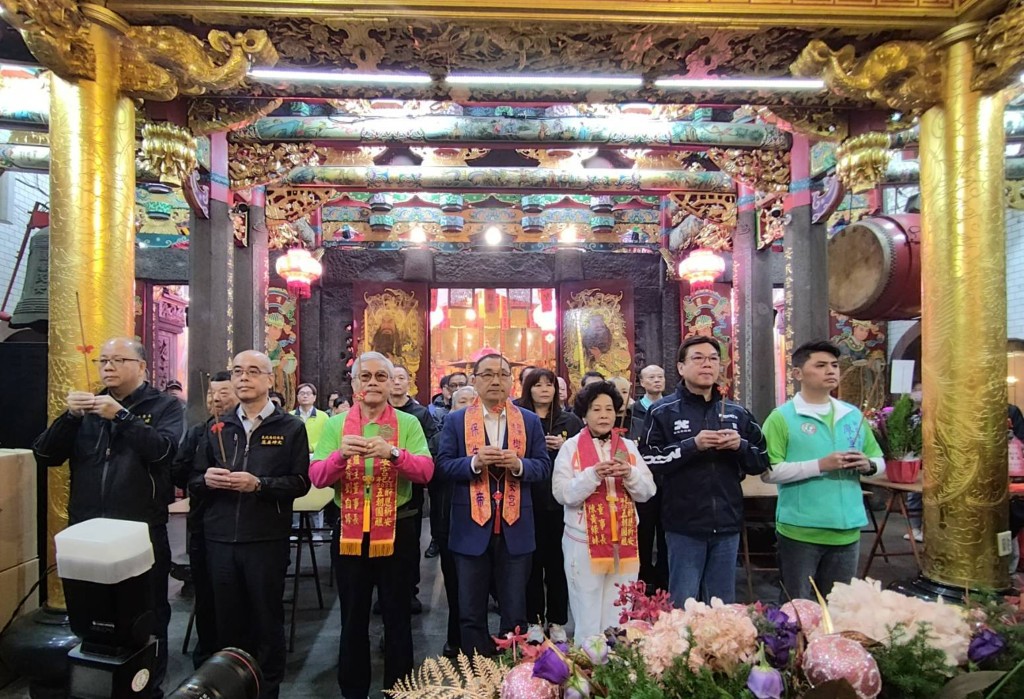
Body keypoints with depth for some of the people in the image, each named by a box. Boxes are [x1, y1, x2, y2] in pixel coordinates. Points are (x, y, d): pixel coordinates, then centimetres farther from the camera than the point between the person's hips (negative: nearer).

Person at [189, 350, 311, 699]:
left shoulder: (291, 427, 0)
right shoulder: (217, 427, 11)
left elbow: (300, 483, -6)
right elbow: (194, 480, 13)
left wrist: (259, 484, -20)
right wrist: (207, 479, -10)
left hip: (267, 540, -3)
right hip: (220, 539, 4)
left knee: (267, 621, 9)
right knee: (227, 620, 14)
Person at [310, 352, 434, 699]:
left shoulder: (408, 423, 0)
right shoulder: (335, 425, 4)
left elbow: (425, 470, -12)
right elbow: (317, 476, -5)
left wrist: (393, 453, -29)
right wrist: (341, 455, -24)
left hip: (396, 532, -1)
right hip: (350, 533, 2)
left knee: (397, 617, 11)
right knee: (353, 619, 15)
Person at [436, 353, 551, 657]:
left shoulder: (530, 421, 5)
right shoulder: (456, 421, 2)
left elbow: (544, 465, 2)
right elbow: (443, 464, -4)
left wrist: (519, 464, -18)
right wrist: (475, 462, -21)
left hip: (515, 528, 1)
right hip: (471, 527, -1)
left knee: (515, 612, 13)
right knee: (471, 612, 12)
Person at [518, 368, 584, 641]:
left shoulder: (571, 421, 6)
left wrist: (564, 448, -10)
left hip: (560, 502, 1)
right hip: (527, 502, -1)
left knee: (557, 562, 8)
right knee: (531, 562, 7)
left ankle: (557, 621, 23)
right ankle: (533, 619, 23)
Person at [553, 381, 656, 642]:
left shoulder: (628, 446, 10)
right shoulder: (571, 447, -1)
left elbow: (647, 491, 7)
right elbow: (562, 493, -9)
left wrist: (630, 474, -12)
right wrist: (593, 475, -22)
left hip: (624, 542, 3)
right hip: (584, 543, -3)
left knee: (619, 621, 11)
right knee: (588, 623, 2)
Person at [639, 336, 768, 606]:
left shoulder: (736, 413, 9)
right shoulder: (663, 412, -3)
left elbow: (761, 462, 12)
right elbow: (648, 461, -10)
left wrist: (740, 446, -8)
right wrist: (692, 445, -18)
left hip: (727, 524, 4)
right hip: (684, 526, -4)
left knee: (723, 605, 16)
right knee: (683, 605, 6)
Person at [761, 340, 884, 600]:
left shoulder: (853, 415, 8)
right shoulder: (782, 417, -10)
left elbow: (880, 461, 16)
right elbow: (768, 472, -17)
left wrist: (868, 465, -7)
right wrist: (820, 465, -23)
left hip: (846, 530, 5)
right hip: (800, 531, -5)